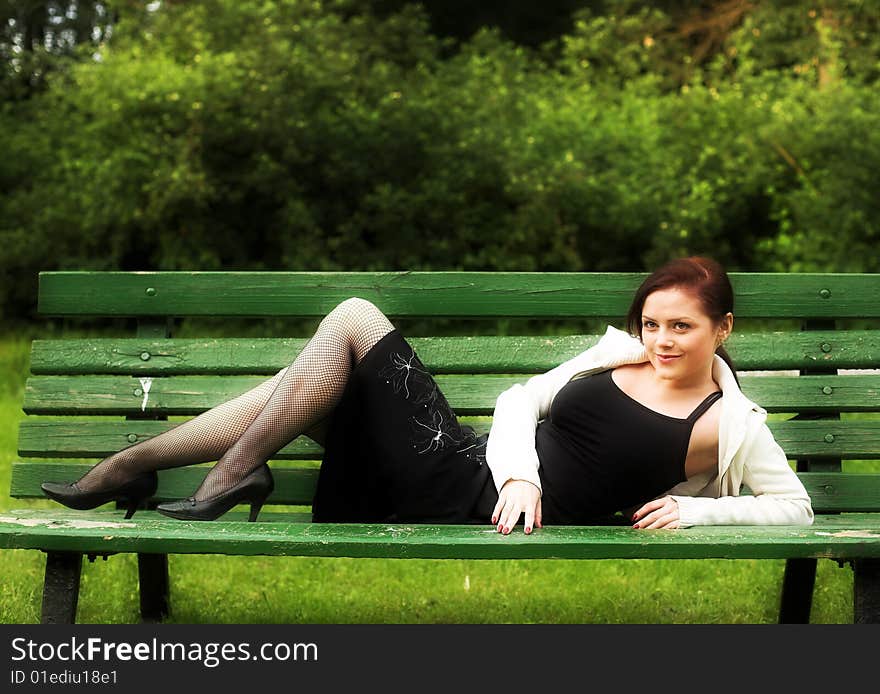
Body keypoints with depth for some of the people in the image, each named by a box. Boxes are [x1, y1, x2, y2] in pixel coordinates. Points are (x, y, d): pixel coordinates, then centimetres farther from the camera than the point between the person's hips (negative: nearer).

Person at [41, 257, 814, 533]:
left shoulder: (727, 422, -1)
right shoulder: (619, 357, 14)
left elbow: (796, 504, -1)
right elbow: (522, 400, 12)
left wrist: (697, 508, -14)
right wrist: (520, 473, -6)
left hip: (483, 512, -6)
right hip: (475, 471, 6)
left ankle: (233, 475, -2)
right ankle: (132, 466, 8)